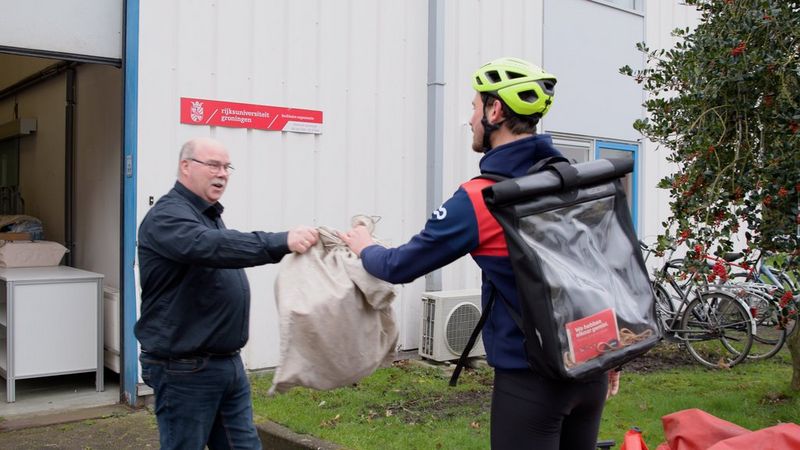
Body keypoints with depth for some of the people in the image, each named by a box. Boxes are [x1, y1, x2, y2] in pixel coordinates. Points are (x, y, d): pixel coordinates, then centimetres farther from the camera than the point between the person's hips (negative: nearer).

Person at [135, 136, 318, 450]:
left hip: (229, 363, 9)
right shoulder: (167, 216, -16)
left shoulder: (210, 215, 15)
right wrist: (283, 242, -44)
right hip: (186, 370, -9)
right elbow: (214, 247, -35)